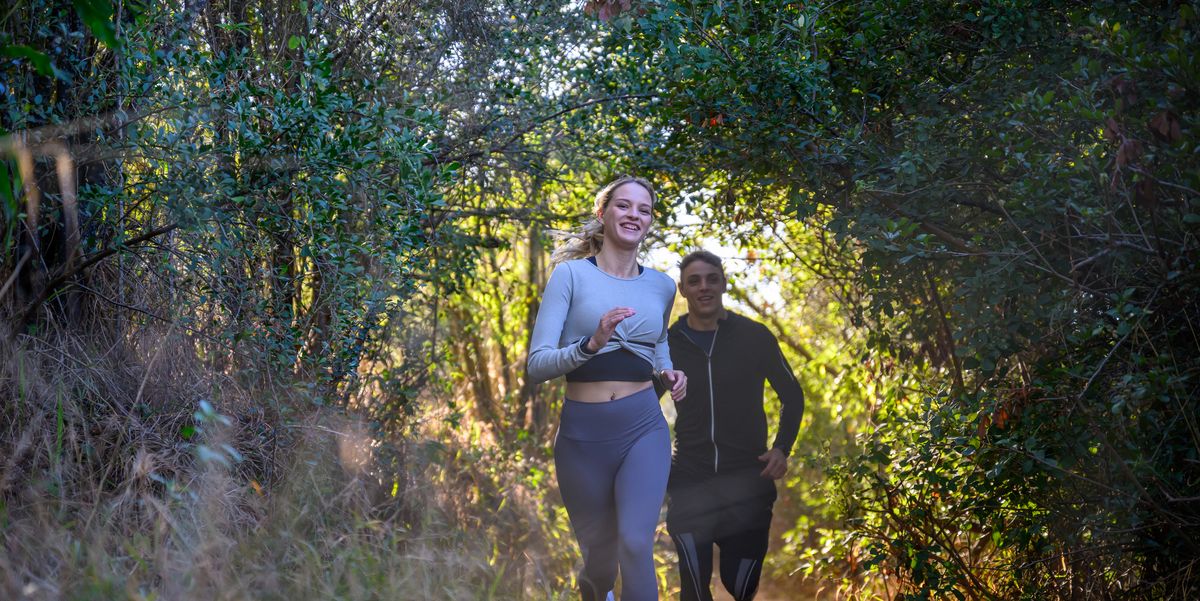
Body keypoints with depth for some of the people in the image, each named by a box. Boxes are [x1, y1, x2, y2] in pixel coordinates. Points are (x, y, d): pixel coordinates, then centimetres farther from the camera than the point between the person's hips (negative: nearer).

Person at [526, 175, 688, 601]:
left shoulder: (661, 286, 7)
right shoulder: (571, 273, -5)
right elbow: (536, 364, -12)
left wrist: (668, 374, 7)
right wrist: (592, 343, -28)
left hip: (643, 429, 2)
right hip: (582, 433, -1)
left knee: (636, 544, -20)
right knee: (600, 553, 14)